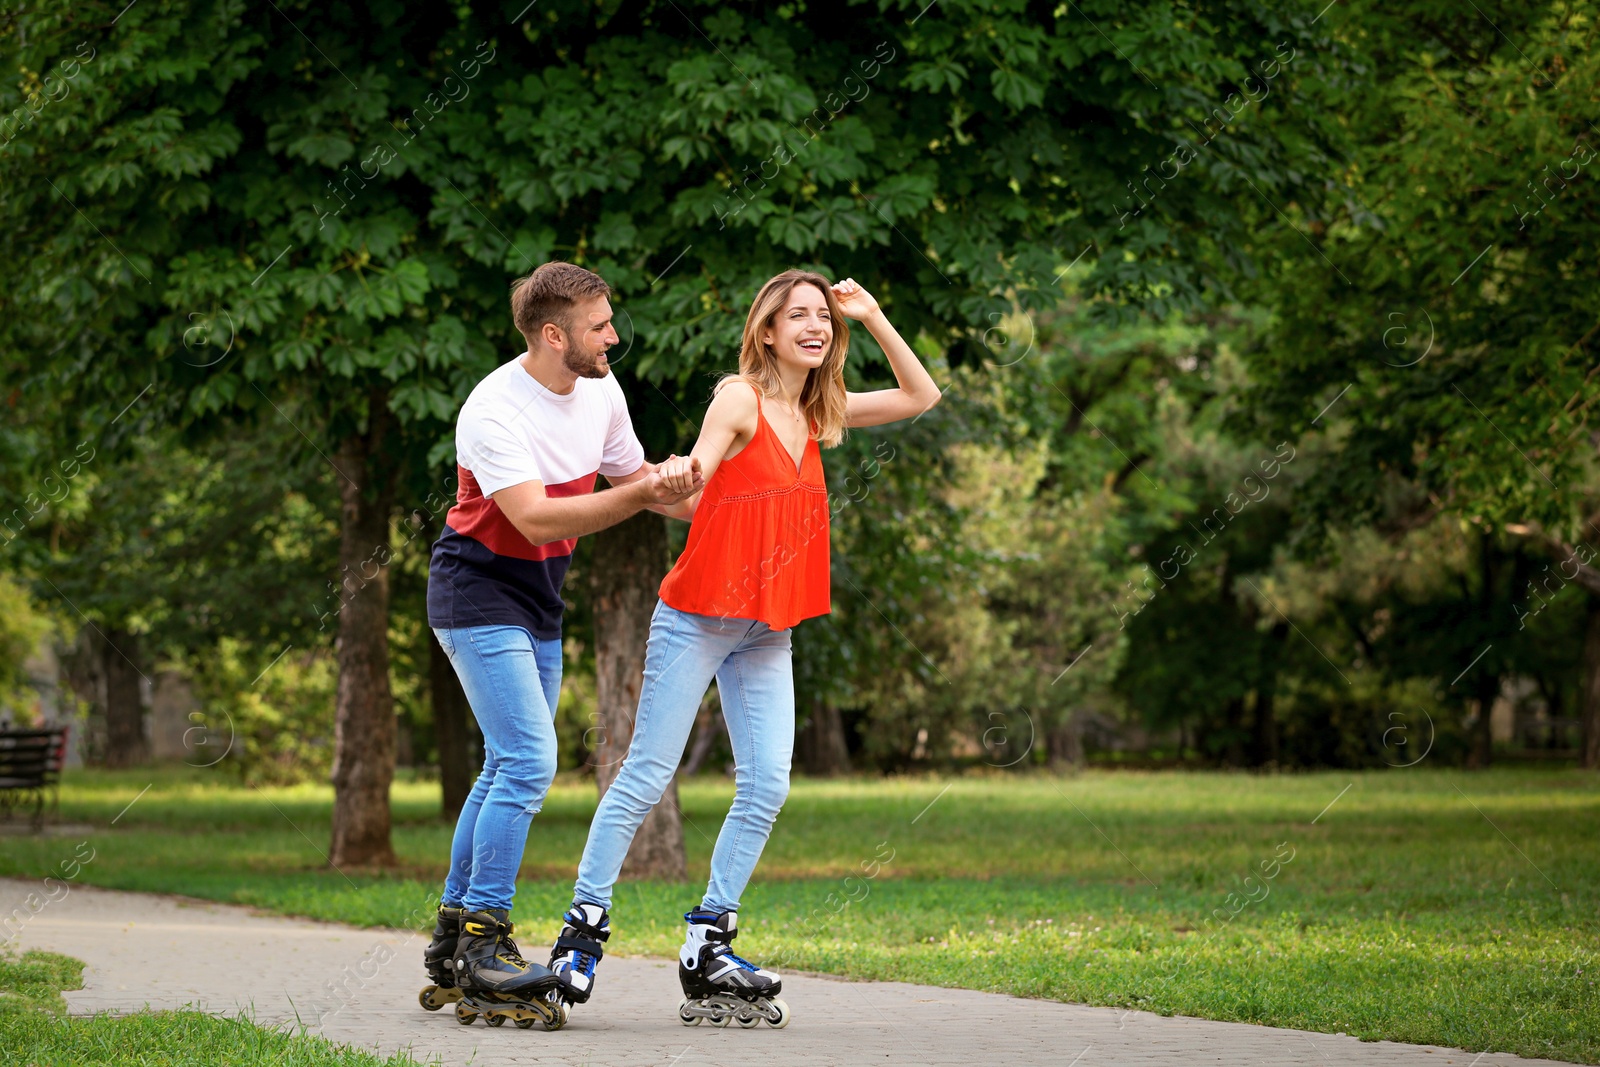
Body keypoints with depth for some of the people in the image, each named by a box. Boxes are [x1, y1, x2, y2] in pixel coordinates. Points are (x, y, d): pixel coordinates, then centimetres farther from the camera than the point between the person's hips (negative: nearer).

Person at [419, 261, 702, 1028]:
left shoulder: (600, 391, 1)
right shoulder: (495, 410, -23)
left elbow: (631, 475, 15)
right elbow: (532, 518, -31)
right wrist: (646, 493, -35)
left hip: (539, 604, 9)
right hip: (478, 595, -9)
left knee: (510, 767, 11)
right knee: (529, 760, -18)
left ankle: (451, 949, 20)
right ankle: (483, 947, -13)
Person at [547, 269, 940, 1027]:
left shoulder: (816, 413, 11)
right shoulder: (740, 397, -8)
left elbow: (922, 398, 18)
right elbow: (695, 476, -23)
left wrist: (872, 318, 7)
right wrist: (680, 473, -48)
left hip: (767, 633, 6)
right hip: (699, 616, -6)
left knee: (767, 786, -2)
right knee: (648, 773, -6)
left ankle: (708, 945, 4)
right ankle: (583, 928, 2)